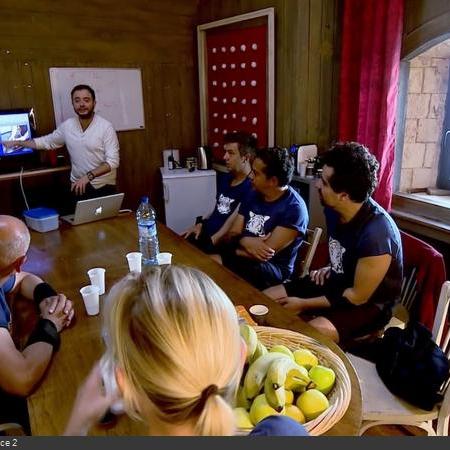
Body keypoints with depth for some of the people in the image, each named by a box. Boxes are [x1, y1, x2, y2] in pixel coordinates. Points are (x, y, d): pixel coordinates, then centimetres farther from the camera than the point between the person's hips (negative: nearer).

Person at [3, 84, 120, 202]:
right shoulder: (67, 125, 1)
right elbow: (47, 141, 18)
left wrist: (88, 176, -27)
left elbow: (113, 161, -18)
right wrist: (18, 143, 16)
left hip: (103, 187, -4)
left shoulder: (106, 126, -14)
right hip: (78, 185, 4)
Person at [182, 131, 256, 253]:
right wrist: (200, 224, 6)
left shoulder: (251, 186, -17)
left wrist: (212, 242, -18)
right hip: (204, 234, 8)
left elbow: (233, 221, -18)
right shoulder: (225, 179, 12)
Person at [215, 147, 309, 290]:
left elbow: (266, 253, -20)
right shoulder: (253, 195, 7)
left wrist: (231, 252, -9)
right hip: (242, 260, 6)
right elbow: (230, 236, 5)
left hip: (273, 269, -6)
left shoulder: (294, 208, -16)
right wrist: (245, 241, -19)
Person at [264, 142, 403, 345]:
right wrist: (331, 268, 1)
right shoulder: (333, 208, -9)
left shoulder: (376, 233, -32)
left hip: (369, 303, -7)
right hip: (337, 282, 7)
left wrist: (304, 304, -16)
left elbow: (358, 296, -21)